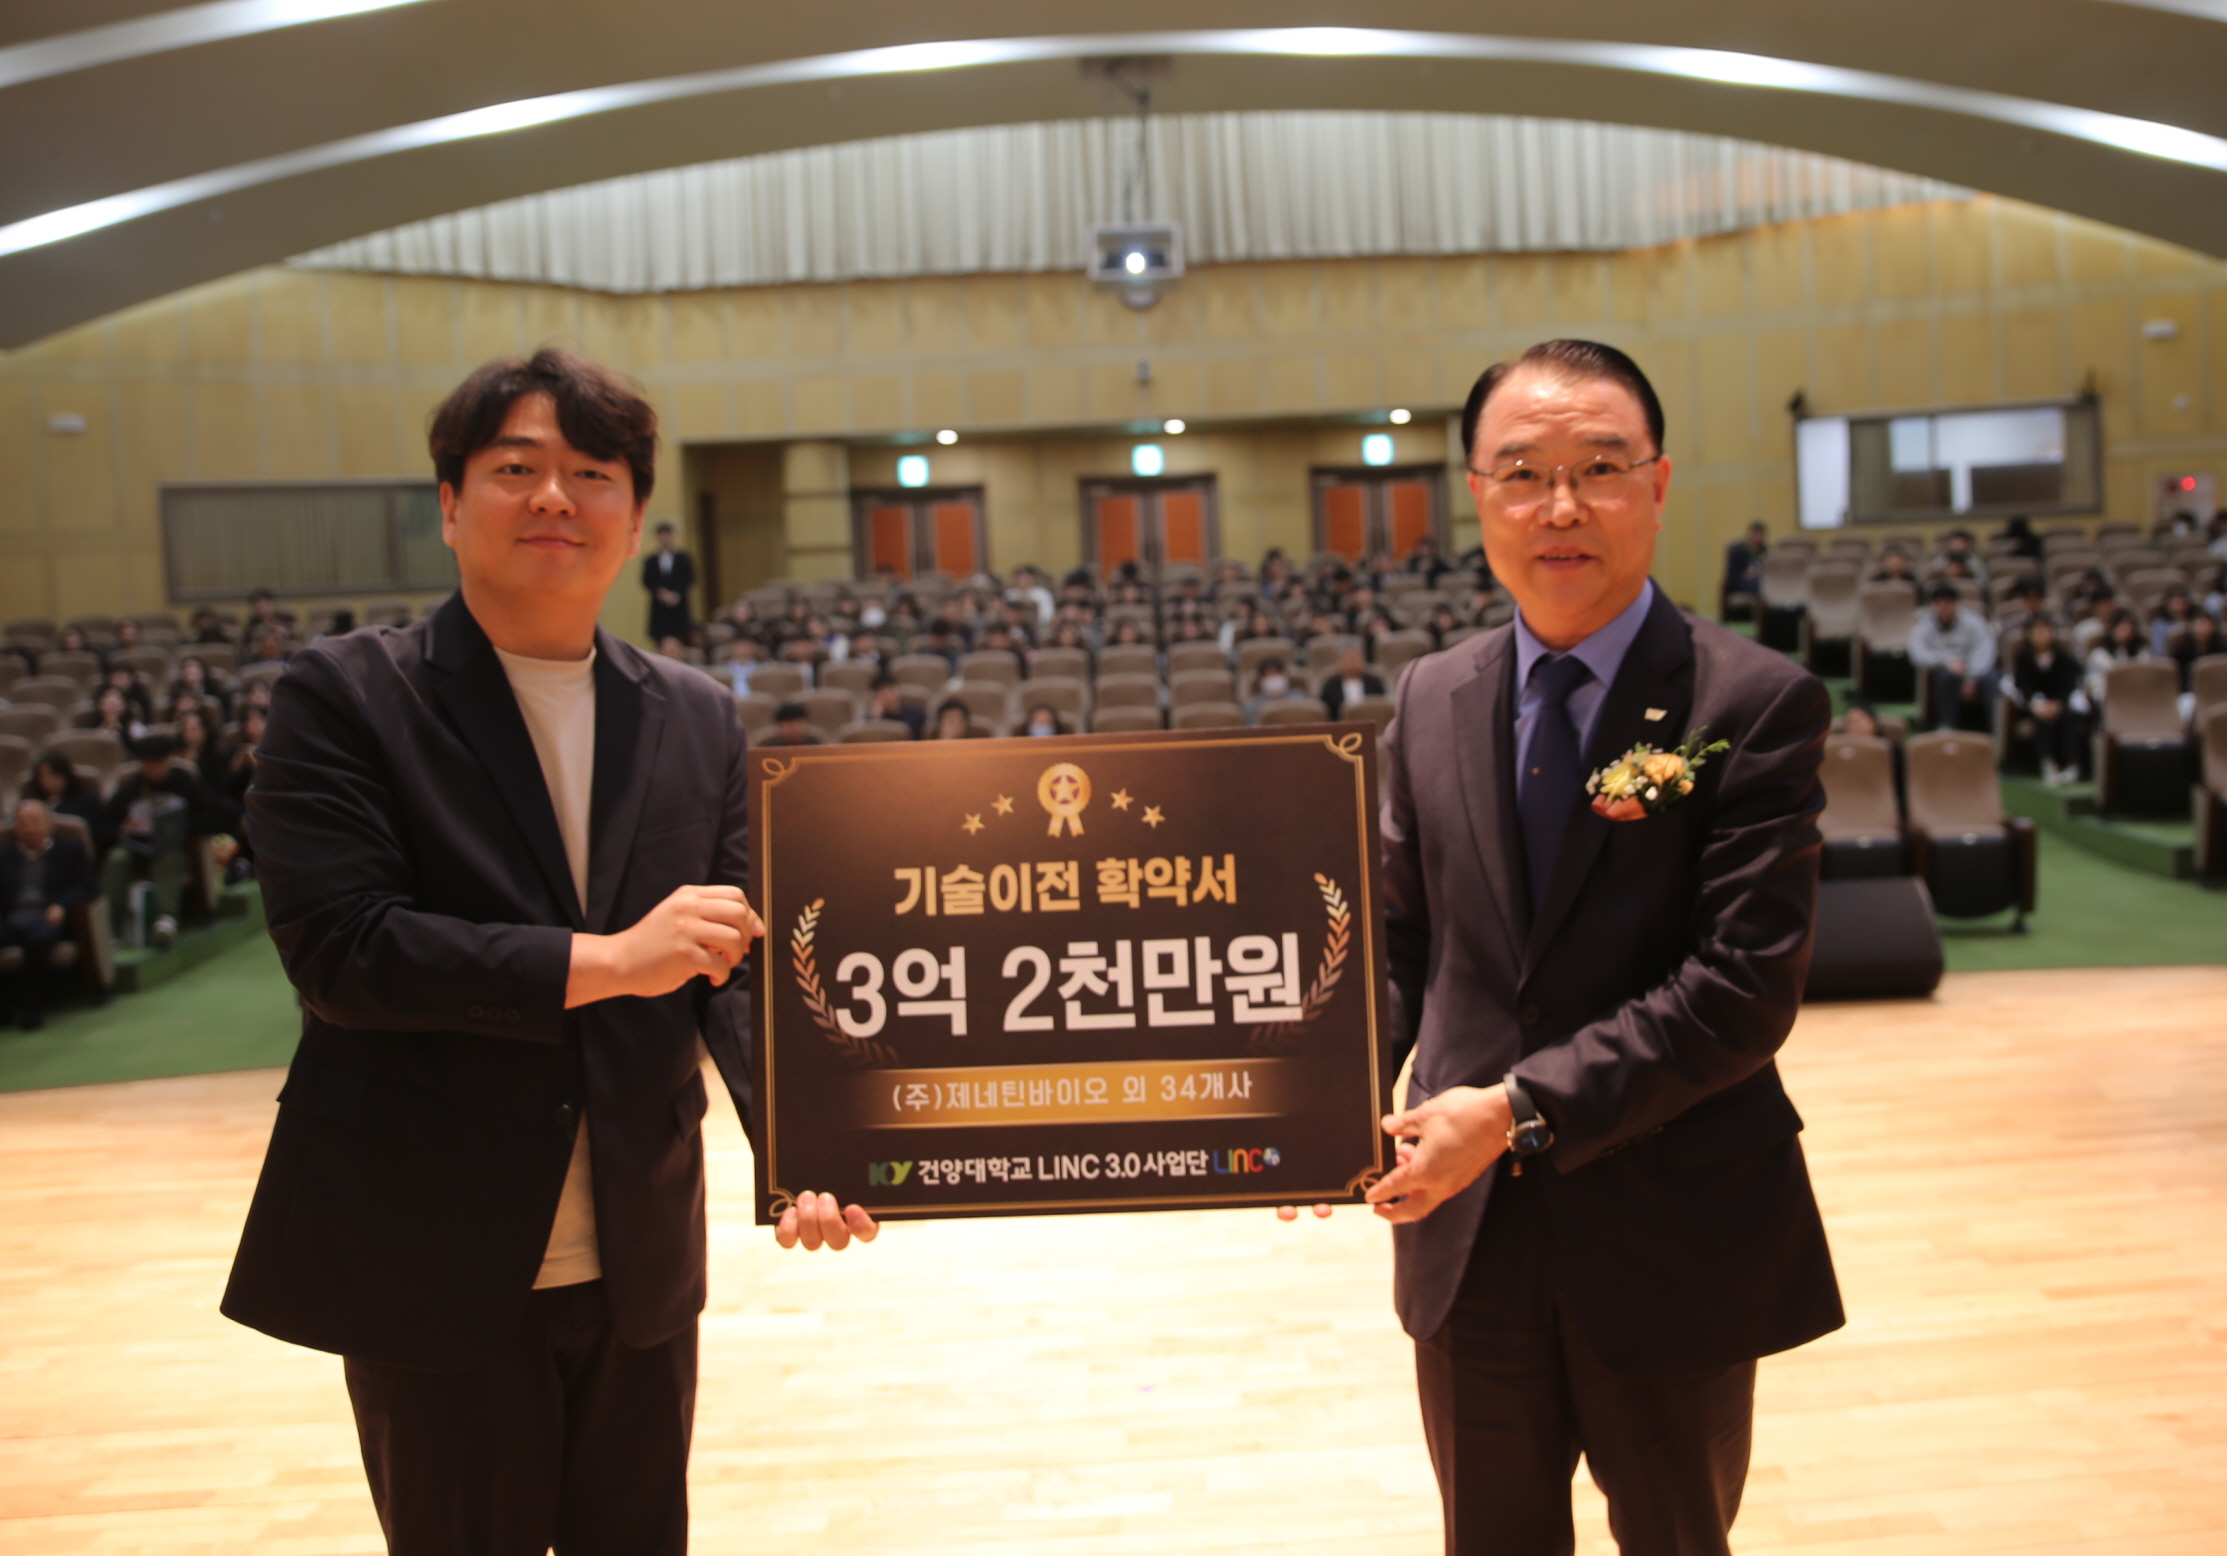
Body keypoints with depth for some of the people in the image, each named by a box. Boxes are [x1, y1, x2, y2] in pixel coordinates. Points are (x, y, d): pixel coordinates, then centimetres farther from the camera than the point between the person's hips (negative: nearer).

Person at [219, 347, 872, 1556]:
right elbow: (336, 947, -17)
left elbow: (740, 967, 1)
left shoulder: (698, 720, 5)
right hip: (433, 1267, -3)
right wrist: (607, 959, -21)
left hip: (640, 1261, 4)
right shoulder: (346, 696, -6)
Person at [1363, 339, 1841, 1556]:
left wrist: (1520, 1110, -23)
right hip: (1468, 1234, 4)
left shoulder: (1756, 703, -12)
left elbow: (1747, 984, -19)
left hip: (1673, 1248, -3)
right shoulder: (1429, 700, 3)